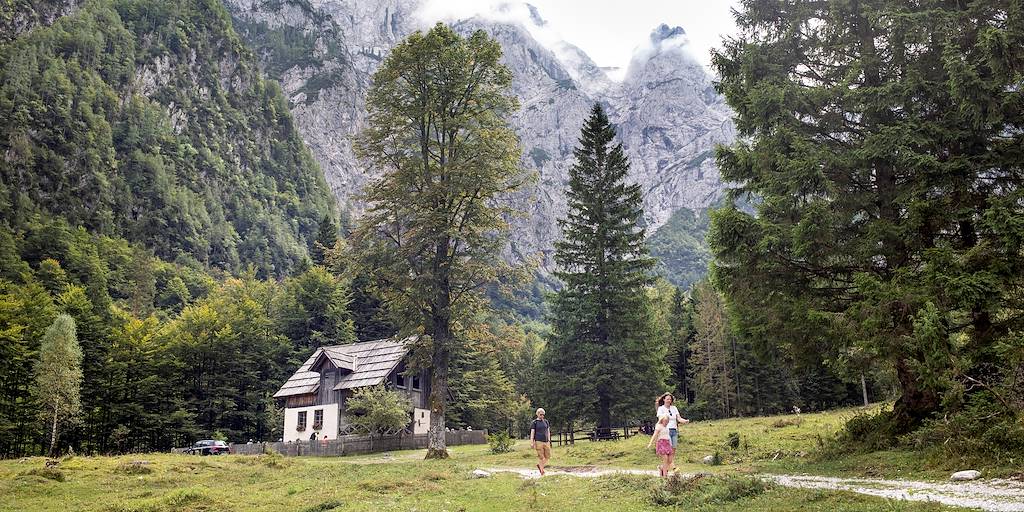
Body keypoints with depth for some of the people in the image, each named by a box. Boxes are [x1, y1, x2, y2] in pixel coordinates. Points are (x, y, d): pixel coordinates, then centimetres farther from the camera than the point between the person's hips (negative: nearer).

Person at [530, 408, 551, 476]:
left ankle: (539, 465, 27)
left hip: (546, 442, 5)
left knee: (548, 457, 4)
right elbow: (532, 433, -3)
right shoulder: (534, 422, 2)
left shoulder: (546, 422, 15)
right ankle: (542, 472, 6)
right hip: (538, 442, -5)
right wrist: (531, 443, -10)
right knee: (541, 457, -5)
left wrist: (549, 441, 12)